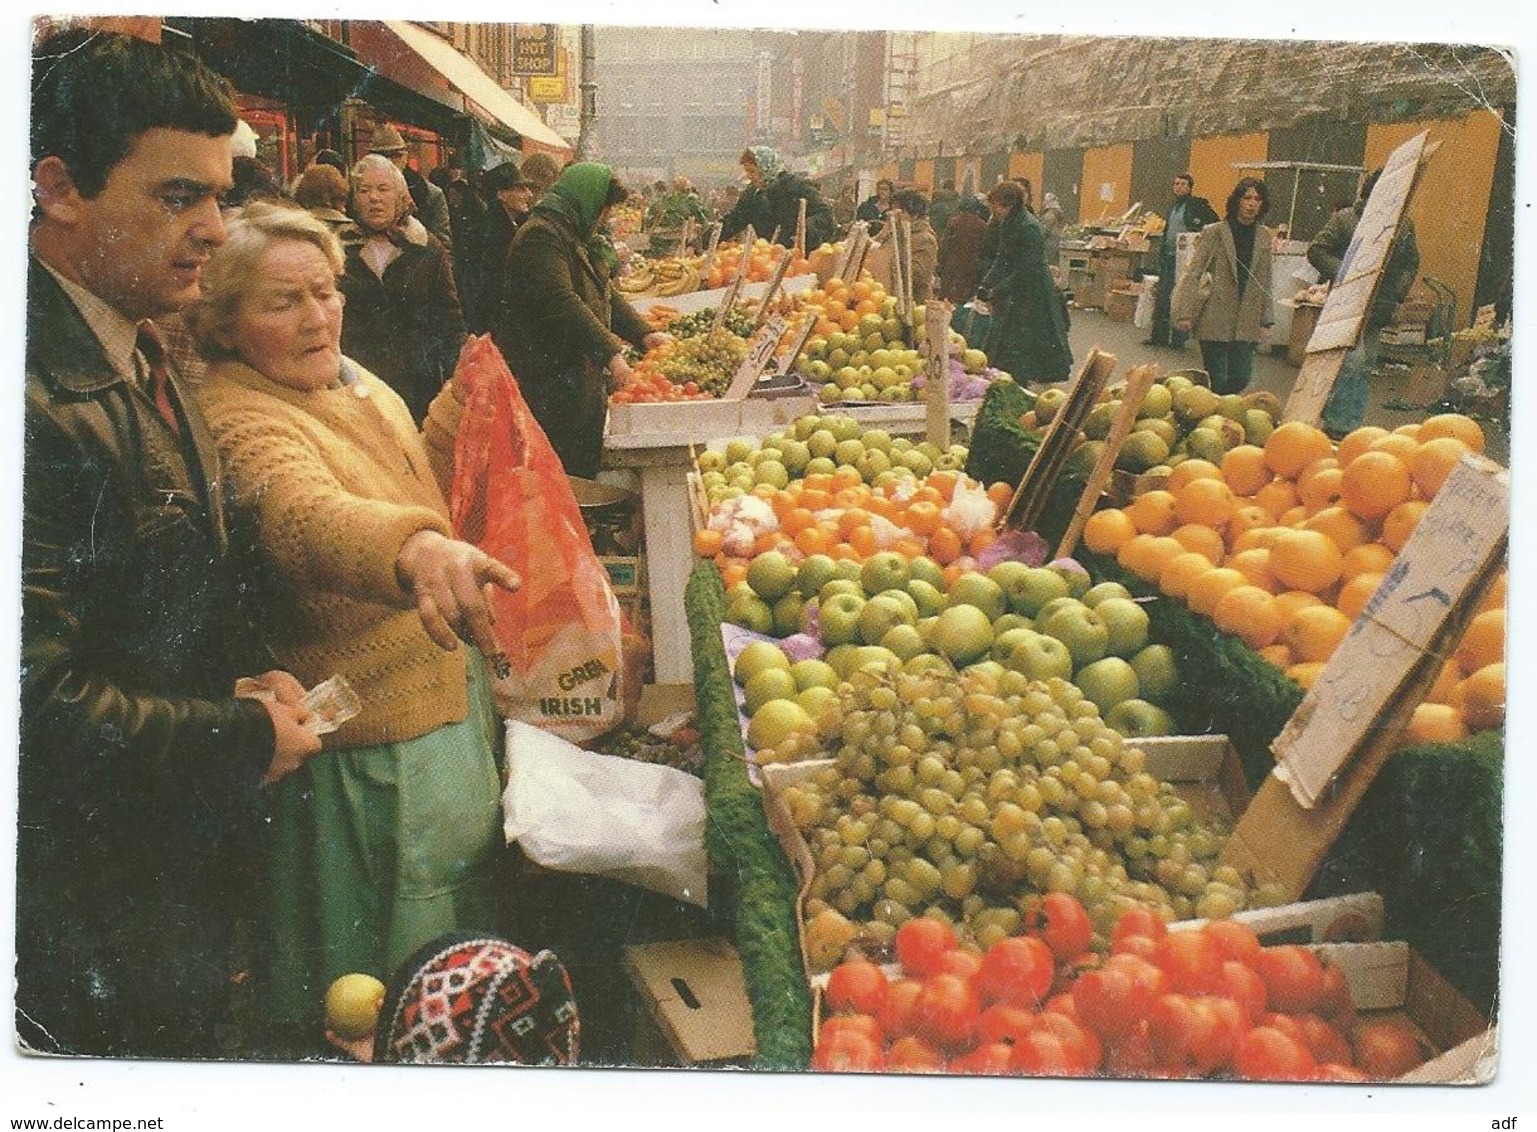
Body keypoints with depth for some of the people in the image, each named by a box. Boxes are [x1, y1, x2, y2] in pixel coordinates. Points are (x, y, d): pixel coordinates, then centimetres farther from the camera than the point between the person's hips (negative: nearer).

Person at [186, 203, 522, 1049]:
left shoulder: (352, 381, 6)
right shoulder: (239, 418, -22)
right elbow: (308, 518, -45)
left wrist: (455, 409, 7)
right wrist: (418, 549, -63)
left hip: (449, 689, 10)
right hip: (373, 733, -9)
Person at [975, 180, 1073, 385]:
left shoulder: (1029, 228, -20)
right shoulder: (1007, 224, 7)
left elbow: (1025, 270, -22)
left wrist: (996, 291, -19)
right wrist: (985, 285, -2)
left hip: (1032, 297, -9)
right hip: (1014, 296, 9)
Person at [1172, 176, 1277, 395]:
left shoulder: (1265, 236, 9)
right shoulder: (1214, 233, -3)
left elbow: (1265, 282, 14)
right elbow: (1193, 274, -5)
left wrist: (1266, 319, 11)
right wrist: (1184, 312, -11)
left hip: (1247, 324, 4)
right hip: (1216, 319, -4)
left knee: (1240, 379, 2)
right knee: (1216, 382, -1)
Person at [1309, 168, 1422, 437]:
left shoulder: (1404, 225, 10)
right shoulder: (1345, 219, -2)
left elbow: (1411, 263, 17)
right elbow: (1316, 250, -4)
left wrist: (1398, 292, 1)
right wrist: (1343, 274, -15)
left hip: (1379, 310, 5)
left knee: (1364, 366, 7)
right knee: (1351, 362, -13)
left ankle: (1348, 425, 13)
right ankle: (1339, 423, -6)